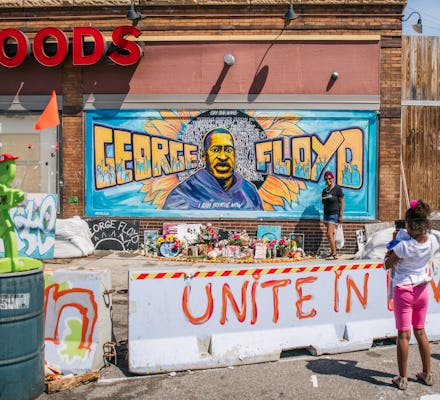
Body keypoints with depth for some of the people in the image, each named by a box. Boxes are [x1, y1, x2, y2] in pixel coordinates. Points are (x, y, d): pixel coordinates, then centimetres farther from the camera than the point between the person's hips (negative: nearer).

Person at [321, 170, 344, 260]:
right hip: (326, 214, 7)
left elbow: (342, 202, -7)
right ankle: (333, 253, 11)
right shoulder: (324, 191, 13)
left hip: (334, 214, -7)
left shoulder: (337, 189, -6)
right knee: (331, 235, 7)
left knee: (329, 234, -14)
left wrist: (340, 215, -11)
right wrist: (324, 218, 17)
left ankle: (333, 254, -9)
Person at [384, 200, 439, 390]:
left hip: (403, 291, -5)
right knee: (420, 331, 19)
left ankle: (402, 378, 12)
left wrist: (391, 251, 3)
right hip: (422, 289, 5)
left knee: (404, 334, 3)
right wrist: (402, 238, 8)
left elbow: (387, 264, -11)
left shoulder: (403, 246, -24)